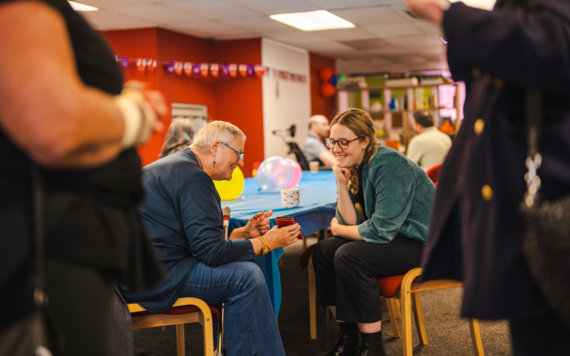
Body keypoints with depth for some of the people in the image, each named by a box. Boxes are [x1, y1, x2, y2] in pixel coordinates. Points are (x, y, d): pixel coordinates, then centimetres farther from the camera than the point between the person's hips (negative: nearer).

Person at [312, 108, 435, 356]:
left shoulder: (388, 164, -23)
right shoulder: (354, 168, 3)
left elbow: (381, 229, -25)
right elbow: (352, 223, -2)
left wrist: (338, 229, -9)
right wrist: (342, 185, -14)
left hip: (424, 243, -9)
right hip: (393, 237, 9)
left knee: (349, 257, -26)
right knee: (324, 251, -3)